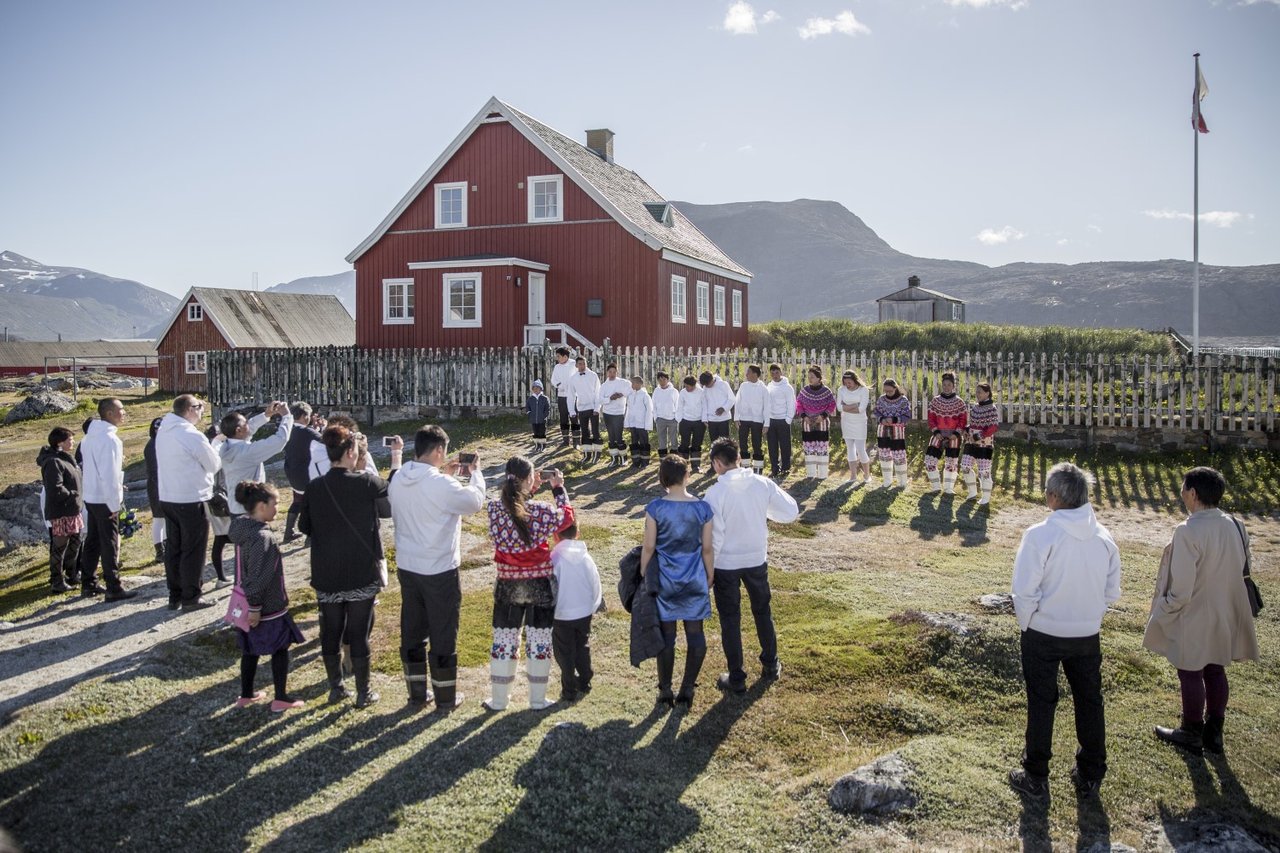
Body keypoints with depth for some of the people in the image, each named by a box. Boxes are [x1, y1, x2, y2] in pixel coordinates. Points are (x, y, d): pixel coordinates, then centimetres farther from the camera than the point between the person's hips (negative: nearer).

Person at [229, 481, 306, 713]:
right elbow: (257, 576, -27)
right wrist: (255, 607, -21)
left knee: (250, 649, 20)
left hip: (247, 605, 9)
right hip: (267, 607, -9)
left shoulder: (242, 529, 2)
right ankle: (281, 699, 14)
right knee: (280, 649, 7)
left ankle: (246, 695, 32)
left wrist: (251, 604, 19)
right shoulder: (263, 537, -26)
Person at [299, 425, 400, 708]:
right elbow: (392, 506, 3)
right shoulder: (367, 482, -16)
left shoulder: (314, 488, -6)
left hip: (326, 575, 3)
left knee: (330, 632, 15)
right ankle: (363, 693, 18)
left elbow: (304, 526, 7)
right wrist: (396, 461, 6)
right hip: (362, 574, -3)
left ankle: (335, 687, 28)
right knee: (359, 634, 8)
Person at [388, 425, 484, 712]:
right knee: (443, 635, 7)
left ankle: (417, 693, 26)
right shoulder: (442, 484, -23)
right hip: (440, 570, -6)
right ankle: (445, 698, 18)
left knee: (412, 631, 16)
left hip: (407, 567, 6)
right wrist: (475, 472, 6)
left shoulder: (398, 480, -1)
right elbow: (475, 501, -9)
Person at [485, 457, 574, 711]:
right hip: (539, 584, -2)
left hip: (507, 585, 2)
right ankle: (538, 699, 21)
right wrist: (559, 488, 9)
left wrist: (529, 491, 10)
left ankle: (498, 700, 24)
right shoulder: (540, 510, -19)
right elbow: (566, 517, 0)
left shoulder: (494, 507, -11)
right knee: (539, 642, 12)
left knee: (504, 641, 14)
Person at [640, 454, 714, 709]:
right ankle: (686, 692, 14)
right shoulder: (703, 508, -6)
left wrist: (643, 576, 6)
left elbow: (648, 547, -7)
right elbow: (707, 549, -1)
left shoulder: (655, 508, -11)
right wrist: (710, 578, 12)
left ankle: (665, 692, 18)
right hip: (694, 581, 1)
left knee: (666, 635, 9)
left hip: (664, 580, 0)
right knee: (695, 635, 10)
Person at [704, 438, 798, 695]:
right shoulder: (762, 483, -10)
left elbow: (714, 537, -17)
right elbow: (791, 512, -5)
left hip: (726, 564, -4)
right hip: (757, 559, 4)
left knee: (730, 620, 10)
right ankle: (771, 664, 38)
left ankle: (736, 678, 17)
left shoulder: (716, 493, -20)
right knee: (762, 611, 23)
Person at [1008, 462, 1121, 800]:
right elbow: (1112, 591, 3)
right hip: (1087, 634, 4)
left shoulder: (1040, 535, -20)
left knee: (1041, 703, 10)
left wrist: (1026, 623, -2)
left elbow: (1024, 591, -18)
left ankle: (1036, 778, 22)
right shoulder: (1103, 537, -5)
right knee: (1089, 703, 18)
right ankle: (1090, 777, 30)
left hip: (1043, 633, -4)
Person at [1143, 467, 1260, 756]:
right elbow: (1243, 569, 8)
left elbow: (1181, 590, -24)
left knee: (1191, 674, 10)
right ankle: (1214, 732, 32)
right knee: (1216, 671, 19)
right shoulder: (1235, 526, -4)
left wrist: (1162, 612, -9)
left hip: (1193, 619, -7)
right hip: (1225, 616, 7)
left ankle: (1192, 734, 25)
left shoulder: (1188, 531, -26)